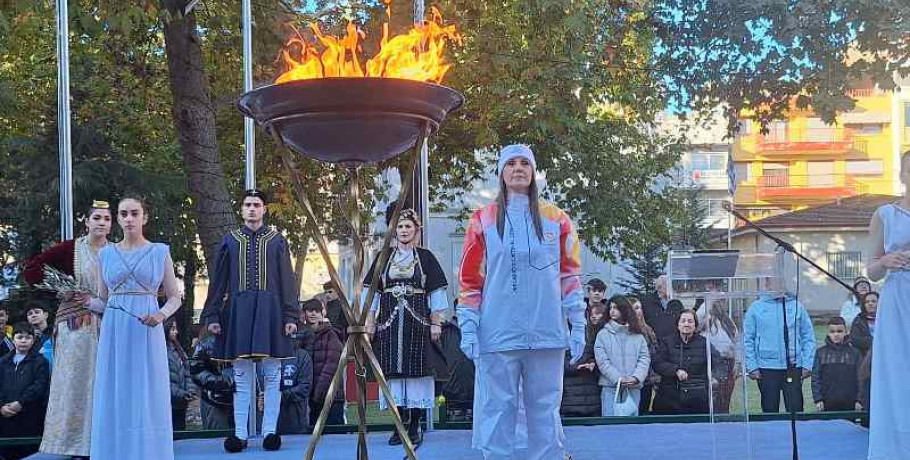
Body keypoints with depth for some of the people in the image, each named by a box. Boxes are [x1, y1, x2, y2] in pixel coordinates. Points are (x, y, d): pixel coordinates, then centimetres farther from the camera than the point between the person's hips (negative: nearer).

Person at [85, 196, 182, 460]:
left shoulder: (160, 252, 6)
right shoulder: (106, 254, 11)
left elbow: (174, 298, 8)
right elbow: (103, 301, 15)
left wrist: (161, 315, -12)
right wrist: (87, 302, -7)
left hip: (147, 334, -2)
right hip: (114, 332, 2)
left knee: (147, 398, -3)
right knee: (114, 400, 0)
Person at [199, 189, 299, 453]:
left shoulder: (277, 241, 7)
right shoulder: (230, 241, 10)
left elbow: (287, 281, 5)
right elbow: (218, 282, 10)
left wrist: (290, 316, -2)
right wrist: (212, 316, 4)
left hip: (270, 311, -1)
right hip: (238, 311, 1)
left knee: (272, 376, 0)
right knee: (241, 377, 2)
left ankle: (270, 431, 6)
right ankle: (240, 434, 6)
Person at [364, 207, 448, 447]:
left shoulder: (425, 257, 7)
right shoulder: (383, 257, 11)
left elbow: (436, 292, 4)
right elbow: (373, 292, 11)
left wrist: (436, 322, -3)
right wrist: (370, 322, 4)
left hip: (418, 322, -2)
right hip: (389, 322, 2)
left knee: (416, 368, -5)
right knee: (393, 370, -2)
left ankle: (415, 425, 0)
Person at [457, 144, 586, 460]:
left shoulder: (556, 219, 8)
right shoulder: (484, 220, 5)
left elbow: (570, 275, 9)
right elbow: (470, 279, 4)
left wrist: (578, 327, 4)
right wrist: (468, 329, -2)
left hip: (547, 335, 1)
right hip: (497, 337, -1)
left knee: (545, 410, 6)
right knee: (496, 410, 0)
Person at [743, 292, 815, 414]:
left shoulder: (797, 306, 5)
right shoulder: (756, 308, 2)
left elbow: (808, 337, 6)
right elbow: (747, 339, 2)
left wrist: (807, 365, -1)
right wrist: (752, 367, -5)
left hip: (793, 366, 0)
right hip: (766, 368, 0)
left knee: (796, 410, -1)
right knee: (770, 410, 5)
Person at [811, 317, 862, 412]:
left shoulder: (854, 353, 5)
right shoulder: (821, 353, 5)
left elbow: (859, 378, 5)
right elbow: (815, 377, 4)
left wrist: (858, 400, -1)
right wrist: (818, 399, -3)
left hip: (849, 404, 0)